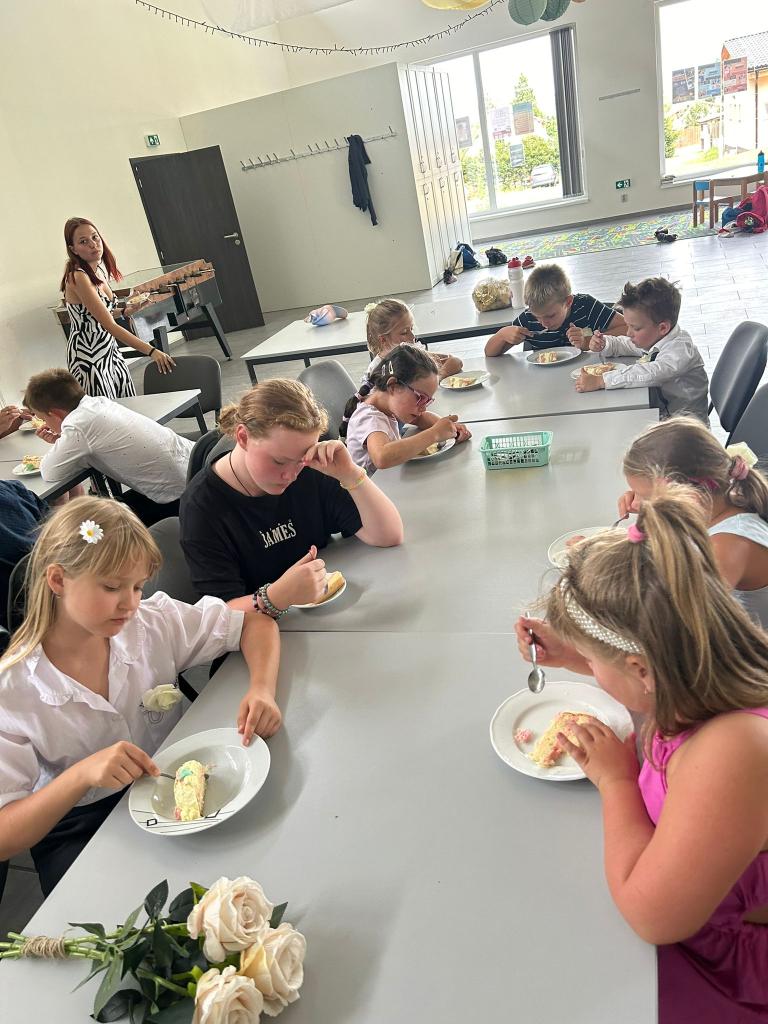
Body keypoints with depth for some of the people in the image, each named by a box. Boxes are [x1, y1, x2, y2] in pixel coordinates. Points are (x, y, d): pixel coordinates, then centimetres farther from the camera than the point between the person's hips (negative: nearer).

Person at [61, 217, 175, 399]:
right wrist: (151, 351, -32)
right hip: (88, 355, -8)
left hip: (109, 349, 8)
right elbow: (109, 325, -27)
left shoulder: (99, 269, 5)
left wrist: (125, 311, 7)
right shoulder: (78, 278, -21)